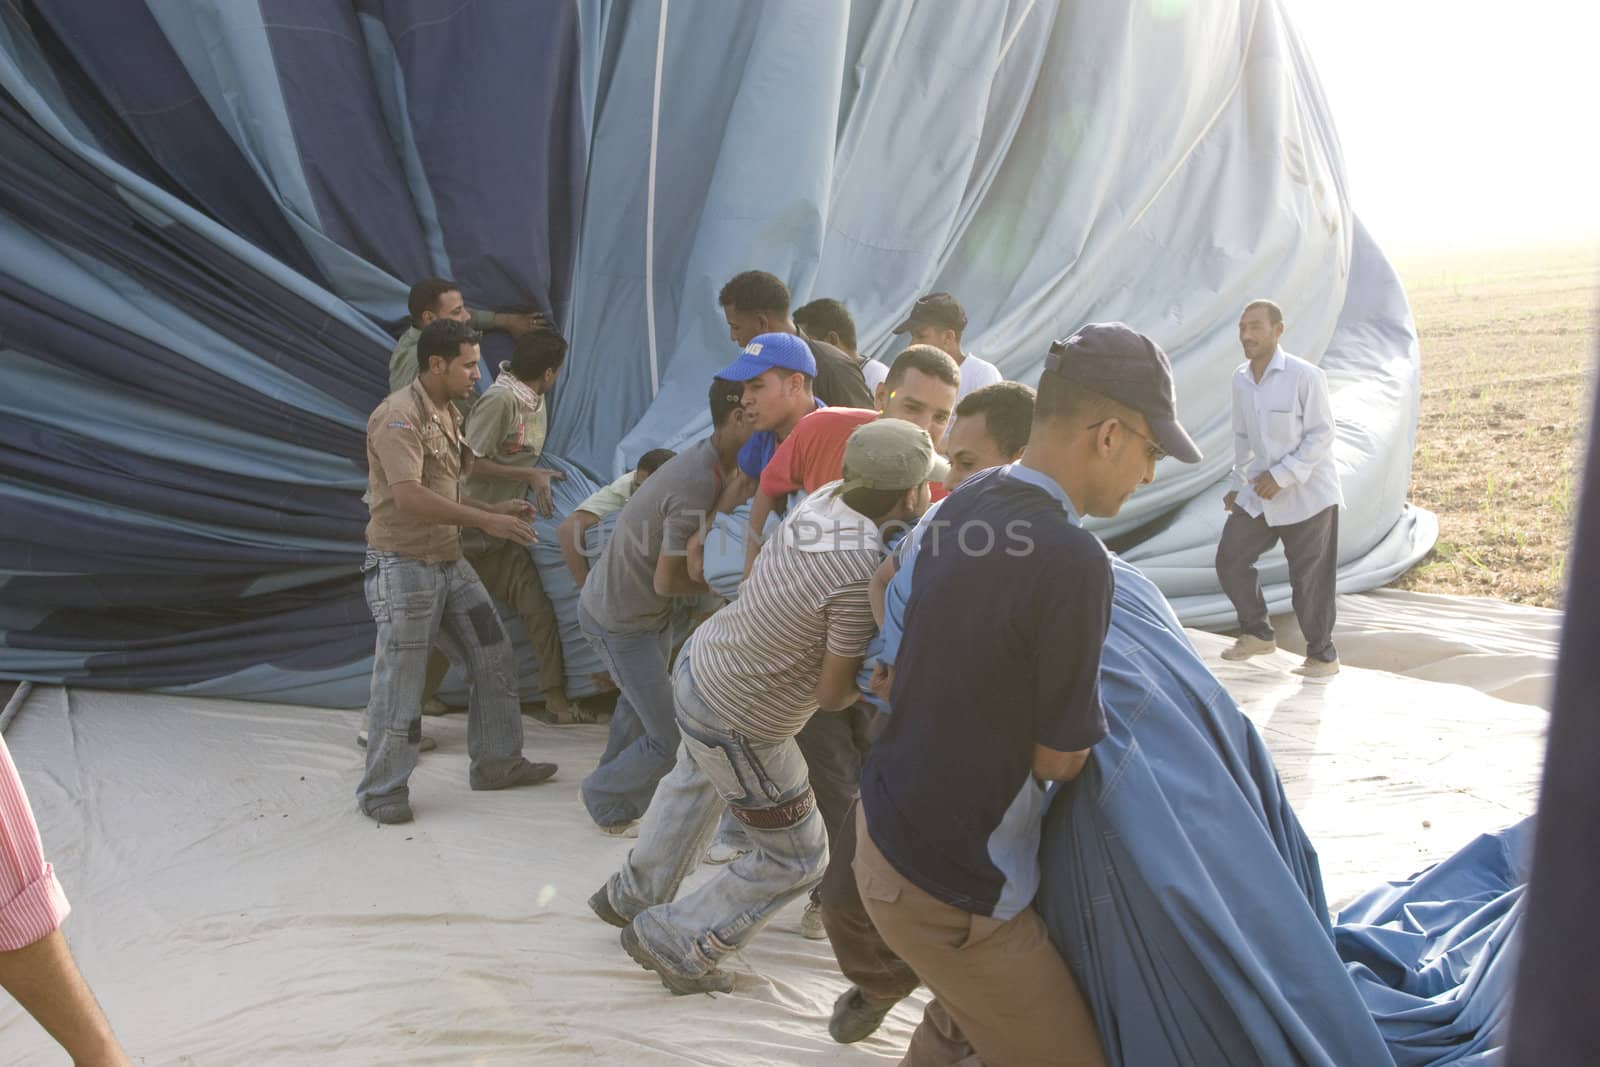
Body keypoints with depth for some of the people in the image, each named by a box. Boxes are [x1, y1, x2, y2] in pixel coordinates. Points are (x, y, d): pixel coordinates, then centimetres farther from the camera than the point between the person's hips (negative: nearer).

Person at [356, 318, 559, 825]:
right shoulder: (399, 416, -16)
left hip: (449, 563, 9)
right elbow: (410, 497, -28)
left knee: (493, 656, 12)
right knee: (400, 683, -2)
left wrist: (498, 511, 6)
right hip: (403, 567, -9)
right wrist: (486, 521, -26)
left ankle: (497, 762, 25)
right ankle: (382, 789, 13)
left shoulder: (448, 415, 15)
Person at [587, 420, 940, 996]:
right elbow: (833, 694, -24)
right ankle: (673, 944, 28)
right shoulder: (864, 574, -34)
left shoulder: (825, 497, -13)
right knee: (796, 858, 14)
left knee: (696, 782, 37)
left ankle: (633, 894, 58)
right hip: (738, 726, -8)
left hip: (700, 661, 9)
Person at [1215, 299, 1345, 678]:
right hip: (1260, 493, 6)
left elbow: (1321, 435, -15)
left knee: (1309, 579, 0)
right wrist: (1238, 483, 17)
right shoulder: (1240, 379, 4)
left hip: (1308, 495, -6)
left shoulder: (1305, 376, -15)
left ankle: (1323, 655, 17)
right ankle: (1258, 633, 23)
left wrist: (1283, 475, -23)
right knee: (1230, 560, 4)